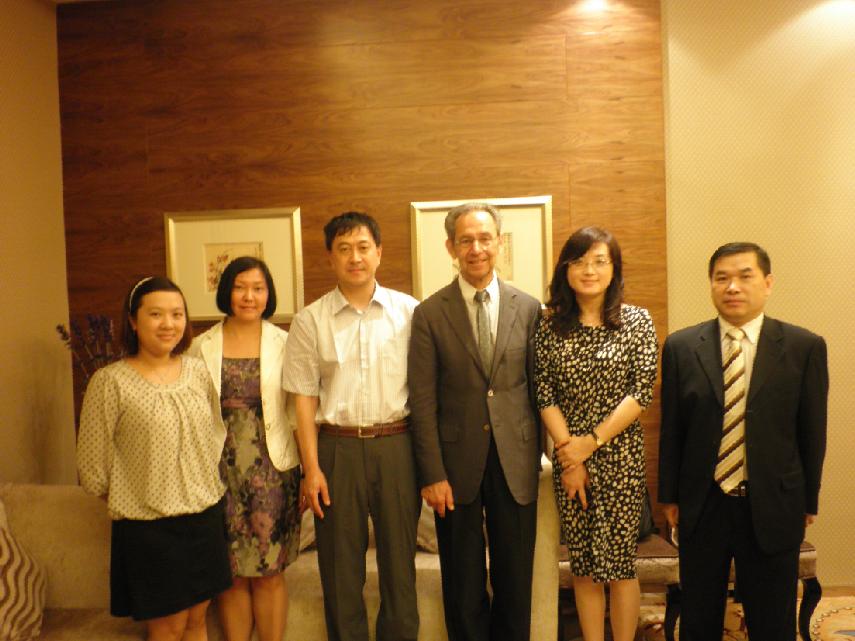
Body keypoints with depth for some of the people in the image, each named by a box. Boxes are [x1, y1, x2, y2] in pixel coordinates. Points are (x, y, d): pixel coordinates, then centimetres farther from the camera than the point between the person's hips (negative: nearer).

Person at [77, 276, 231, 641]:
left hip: (205, 515, 4)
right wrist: (127, 500, 3)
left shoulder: (197, 371, 2)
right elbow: (93, 467, -7)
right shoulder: (110, 382, -13)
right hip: (148, 525, -4)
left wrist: (203, 485, 11)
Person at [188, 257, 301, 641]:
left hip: (272, 469, -1)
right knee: (231, 574, 10)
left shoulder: (284, 344, 0)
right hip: (221, 470, 1)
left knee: (269, 573, 7)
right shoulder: (202, 348, 3)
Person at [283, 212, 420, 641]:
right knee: (340, 564, 12)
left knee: (399, 558, 12)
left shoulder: (409, 311, 0)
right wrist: (311, 468, -3)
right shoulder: (310, 320, 1)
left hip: (397, 446, 0)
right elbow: (304, 398, 2)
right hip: (337, 448, 0)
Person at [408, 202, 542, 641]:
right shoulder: (429, 314, -4)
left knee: (516, 579, 14)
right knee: (463, 582, 13)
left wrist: (536, 454, 5)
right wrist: (432, 474, -8)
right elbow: (423, 402, -5)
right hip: (457, 461, -1)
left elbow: (538, 387, 5)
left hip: (514, 460, 1)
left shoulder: (528, 309, 1)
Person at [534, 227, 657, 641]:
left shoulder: (637, 321, -1)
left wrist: (591, 442, -12)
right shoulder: (550, 327, 2)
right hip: (569, 456, 2)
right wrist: (568, 450, -10)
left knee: (619, 562, 6)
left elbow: (642, 392, -7)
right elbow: (545, 396, -1)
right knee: (583, 564, 11)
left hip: (621, 457, -2)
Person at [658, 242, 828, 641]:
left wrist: (809, 501, 4)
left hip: (772, 508, 0)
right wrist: (669, 495, 4)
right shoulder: (681, 347, -3)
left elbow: (812, 431, 0)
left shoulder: (805, 347, -5)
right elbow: (670, 428, 1)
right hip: (702, 505, 1)